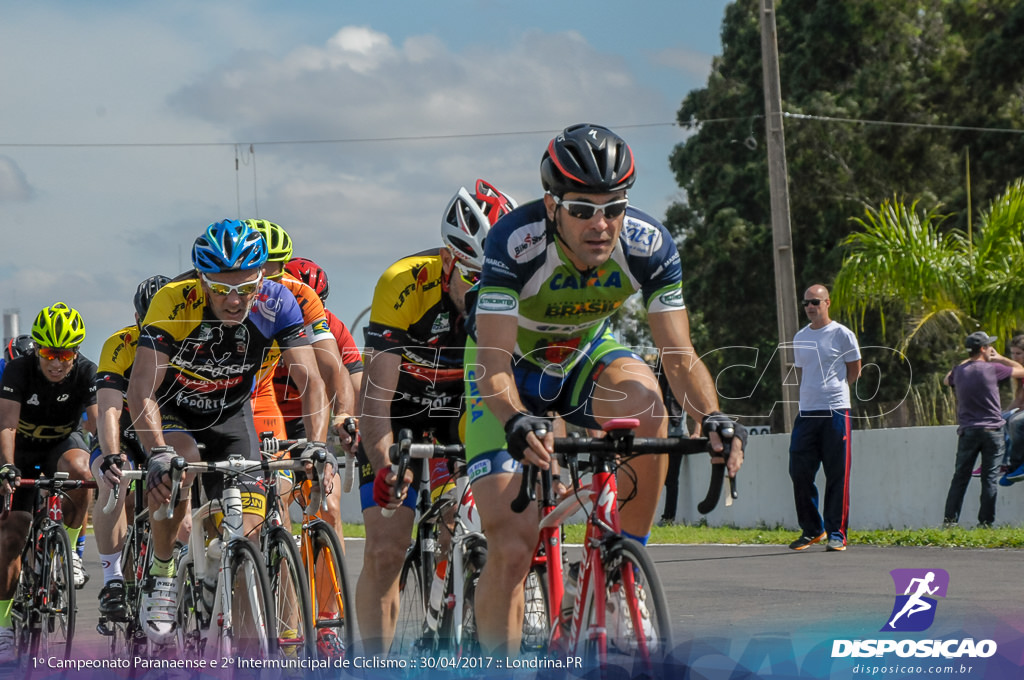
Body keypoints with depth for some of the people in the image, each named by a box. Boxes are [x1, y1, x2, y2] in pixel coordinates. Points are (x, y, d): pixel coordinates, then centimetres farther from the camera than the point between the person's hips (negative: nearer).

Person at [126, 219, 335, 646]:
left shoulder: (276, 304, -24)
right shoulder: (173, 303, -31)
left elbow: (310, 381, -23)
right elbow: (141, 388, -36)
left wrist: (317, 446, -39)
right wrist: (158, 453, -50)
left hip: (230, 414, 2)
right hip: (172, 409, -2)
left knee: (245, 538, -11)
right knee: (177, 466, -36)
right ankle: (161, 575, -13)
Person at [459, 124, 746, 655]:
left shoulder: (650, 246, -25)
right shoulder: (515, 242, -34)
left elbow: (679, 356, -22)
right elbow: (493, 365, -38)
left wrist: (712, 418, -42)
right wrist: (518, 422, -58)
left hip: (585, 354, 2)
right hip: (512, 367, -2)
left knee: (644, 405, -34)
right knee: (510, 546, -17)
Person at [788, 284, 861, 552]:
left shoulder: (842, 334, -1)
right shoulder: (800, 337, 14)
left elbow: (854, 371, 6)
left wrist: (833, 390, 10)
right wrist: (812, 395, 13)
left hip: (836, 411, -5)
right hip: (806, 412, 5)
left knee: (837, 476, -4)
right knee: (799, 472, 1)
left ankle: (836, 533, 0)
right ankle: (812, 530, 13)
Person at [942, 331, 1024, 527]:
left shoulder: (959, 371, 4)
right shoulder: (992, 369, -7)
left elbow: (946, 380, 29)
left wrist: (967, 361, 30)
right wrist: (1000, 359, 17)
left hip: (967, 431, 3)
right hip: (992, 430, -3)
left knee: (960, 477, 6)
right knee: (990, 478, 1)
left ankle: (949, 520, 1)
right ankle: (986, 522, -3)